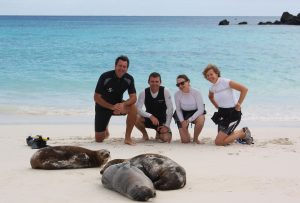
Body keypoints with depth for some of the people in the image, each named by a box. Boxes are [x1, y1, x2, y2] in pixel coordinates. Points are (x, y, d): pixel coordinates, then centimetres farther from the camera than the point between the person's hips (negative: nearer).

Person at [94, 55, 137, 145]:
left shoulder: (129, 79, -13)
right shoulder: (105, 77, -23)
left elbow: (133, 98, -17)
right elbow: (96, 97, -20)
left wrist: (123, 105, -38)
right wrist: (111, 107, -30)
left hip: (118, 104, 2)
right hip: (103, 106, -2)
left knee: (133, 108, -31)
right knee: (99, 139, -3)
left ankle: (127, 137, -15)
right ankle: (105, 129, 36)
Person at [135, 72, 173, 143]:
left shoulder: (165, 92, -15)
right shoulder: (143, 93, -12)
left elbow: (170, 109, -13)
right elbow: (138, 109, -20)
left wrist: (166, 126, -17)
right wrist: (150, 116, -34)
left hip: (162, 120, -1)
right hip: (149, 120, 1)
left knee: (166, 139, -25)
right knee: (135, 118, -30)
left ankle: (159, 133, 15)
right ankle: (144, 134, 2)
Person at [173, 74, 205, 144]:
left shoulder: (196, 93, -21)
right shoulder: (177, 94, -16)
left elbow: (201, 109, -21)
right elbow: (178, 110, -3)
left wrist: (189, 120, -28)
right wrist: (182, 121, -18)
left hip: (195, 113, -1)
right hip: (183, 114, 1)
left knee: (201, 119, -38)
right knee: (185, 141, -11)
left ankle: (195, 138, -10)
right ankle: (186, 135, 29)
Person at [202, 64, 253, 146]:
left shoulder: (226, 82, -17)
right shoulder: (212, 88, 5)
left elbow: (244, 89, -22)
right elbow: (210, 97, 30)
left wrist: (239, 104, -16)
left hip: (233, 114, -8)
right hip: (222, 114, 8)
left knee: (219, 142, -11)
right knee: (222, 139, 15)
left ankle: (243, 133, 5)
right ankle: (241, 134, 32)